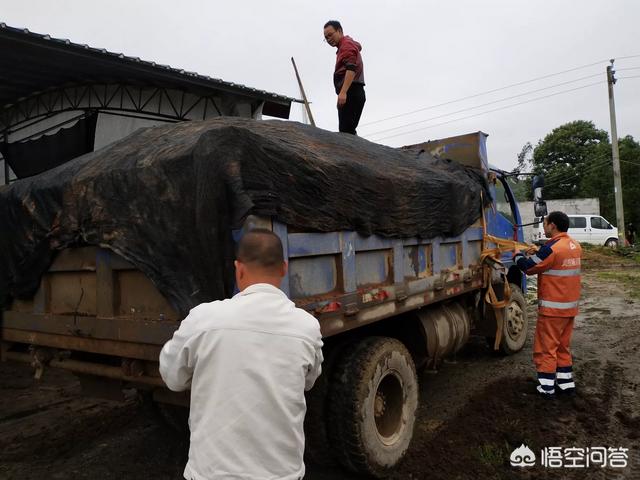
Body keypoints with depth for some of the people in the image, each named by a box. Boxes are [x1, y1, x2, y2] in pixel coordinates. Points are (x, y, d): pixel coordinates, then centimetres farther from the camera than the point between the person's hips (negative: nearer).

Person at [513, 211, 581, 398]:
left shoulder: (552, 248, -20)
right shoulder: (575, 246, 6)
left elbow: (528, 267, -13)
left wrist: (518, 255, 5)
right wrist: (537, 254, 12)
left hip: (552, 307, -8)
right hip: (570, 306, 8)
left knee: (546, 347, 3)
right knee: (563, 346, 19)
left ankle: (546, 387, 9)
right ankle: (566, 383, 24)